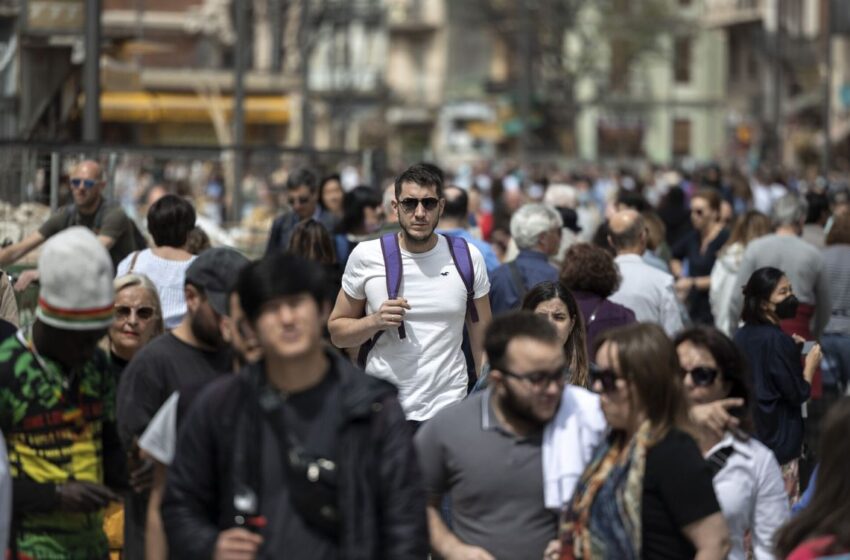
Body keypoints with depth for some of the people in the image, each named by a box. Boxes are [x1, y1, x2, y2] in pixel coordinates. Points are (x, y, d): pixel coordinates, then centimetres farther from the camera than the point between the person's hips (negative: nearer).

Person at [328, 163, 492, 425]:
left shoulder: (468, 258, 0)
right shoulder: (366, 256, -3)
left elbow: (482, 340, 5)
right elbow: (337, 332, 4)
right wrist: (375, 321, -15)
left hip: (448, 408, 1)